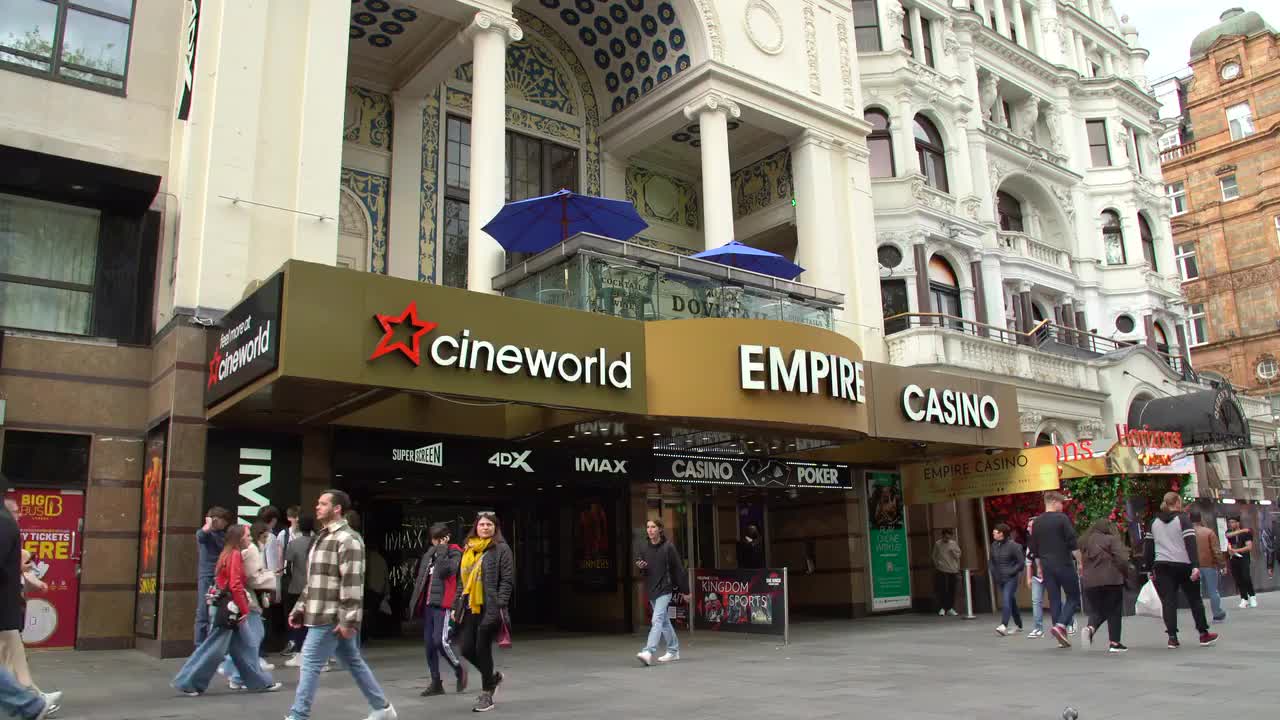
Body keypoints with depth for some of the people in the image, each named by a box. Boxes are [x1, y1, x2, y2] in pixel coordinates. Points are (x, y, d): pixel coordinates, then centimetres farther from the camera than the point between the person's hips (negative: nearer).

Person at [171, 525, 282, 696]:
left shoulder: (229, 554, 13)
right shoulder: (235, 555, -15)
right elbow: (235, 586, -21)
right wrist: (245, 610, -15)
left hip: (230, 610, 10)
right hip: (228, 609, -10)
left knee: (246, 645, 12)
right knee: (214, 649, -1)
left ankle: (260, 682, 16)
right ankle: (186, 683, 8)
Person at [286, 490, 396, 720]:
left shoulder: (347, 539, -15)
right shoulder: (321, 538, 17)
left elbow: (352, 583, -20)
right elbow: (313, 580, 23)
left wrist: (349, 620, -23)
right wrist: (299, 609, 19)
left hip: (331, 617, -10)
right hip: (321, 614, 10)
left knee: (310, 663, -6)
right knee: (354, 661, 14)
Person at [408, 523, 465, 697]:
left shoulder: (454, 553, -2)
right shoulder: (429, 553, 19)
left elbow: (444, 571, -19)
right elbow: (421, 578, 21)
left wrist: (442, 550, -12)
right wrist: (416, 602, 15)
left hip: (443, 604, -7)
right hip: (428, 604, 7)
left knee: (441, 641, -14)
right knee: (429, 643, 5)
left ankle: (459, 669, 9)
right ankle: (436, 682, 13)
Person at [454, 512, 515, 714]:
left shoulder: (501, 549, -2)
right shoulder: (468, 550, 15)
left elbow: (507, 580, -7)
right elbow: (461, 580, 19)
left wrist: (500, 605, -16)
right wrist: (456, 605, 14)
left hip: (490, 608, -6)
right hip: (470, 607, 6)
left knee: (482, 649, -2)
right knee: (466, 648, 4)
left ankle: (487, 695, 13)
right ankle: (493, 676, 29)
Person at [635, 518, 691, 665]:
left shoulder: (668, 547, -9)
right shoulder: (644, 548, 6)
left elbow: (678, 569, -6)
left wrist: (685, 591, -4)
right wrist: (640, 567, -9)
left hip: (665, 589, -6)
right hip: (651, 589, 6)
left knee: (657, 620, -17)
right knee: (664, 621, 16)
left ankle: (648, 652, -25)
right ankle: (673, 651, 28)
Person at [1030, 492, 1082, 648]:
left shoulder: (1037, 523, 11)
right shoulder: (1062, 518, -7)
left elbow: (1034, 549, 16)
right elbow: (1073, 544, -11)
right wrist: (1080, 562, -5)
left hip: (1047, 566, 5)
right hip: (1064, 565, -5)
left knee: (1054, 600, 7)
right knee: (1073, 597, 5)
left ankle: (1061, 637, 7)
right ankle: (1060, 626, -14)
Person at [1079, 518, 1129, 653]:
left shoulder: (1085, 542, 15)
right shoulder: (1111, 539, -3)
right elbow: (1122, 559, -10)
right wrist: (1126, 574, 1)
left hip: (1090, 582, 4)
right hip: (1111, 580, -4)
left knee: (1096, 611, 13)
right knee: (1114, 611, 6)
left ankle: (1090, 628, -16)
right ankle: (1114, 643, 6)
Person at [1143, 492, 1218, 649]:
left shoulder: (1154, 522, 10)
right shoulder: (1182, 519, -5)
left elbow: (1148, 546, 9)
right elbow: (1191, 543, -15)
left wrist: (1150, 569, 14)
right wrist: (1196, 566, -19)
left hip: (1161, 566, 3)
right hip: (1183, 565, -3)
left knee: (1168, 601, 2)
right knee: (1195, 599, 12)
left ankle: (1172, 637, -5)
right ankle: (1203, 634, 20)